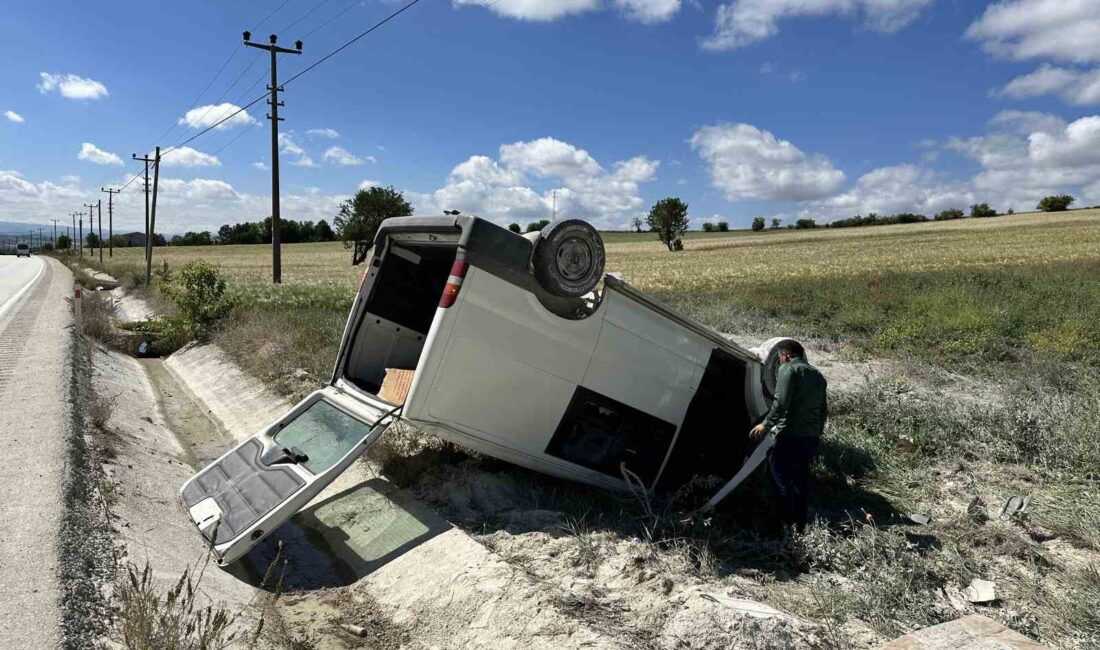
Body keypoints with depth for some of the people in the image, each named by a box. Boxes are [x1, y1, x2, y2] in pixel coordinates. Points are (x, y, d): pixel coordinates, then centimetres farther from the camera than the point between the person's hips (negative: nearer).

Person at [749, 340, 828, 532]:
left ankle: (786, 525, -5)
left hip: (791, 435, -8)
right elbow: (824, 410, 21)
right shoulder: (817, 375, 20)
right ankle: (800, 525, 17)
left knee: (781, 479, -3)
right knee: (801, 481, 14)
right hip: (811, 437, 8)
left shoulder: (788, 369, -4)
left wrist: (766, 424, -15)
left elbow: (781, 401, -18)